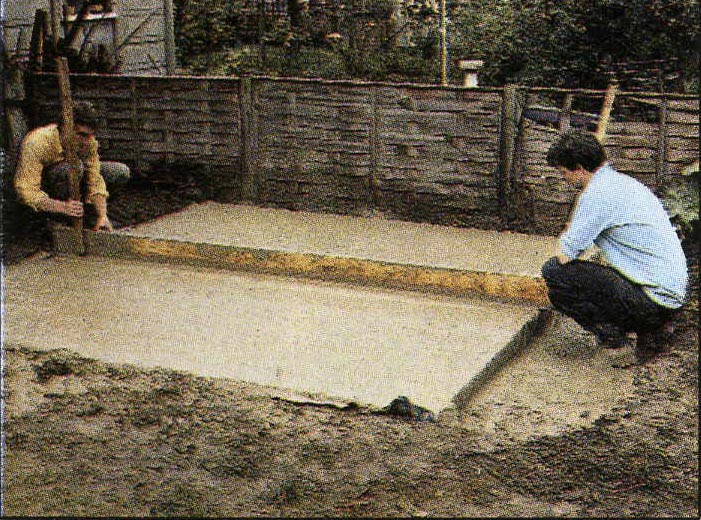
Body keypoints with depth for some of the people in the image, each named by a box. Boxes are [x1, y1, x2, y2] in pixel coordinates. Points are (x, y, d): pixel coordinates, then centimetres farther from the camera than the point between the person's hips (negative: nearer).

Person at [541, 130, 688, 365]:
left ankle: (609, 333, -4)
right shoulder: (623, 182, 14)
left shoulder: (598, 193, -15)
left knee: (554, 271, -10)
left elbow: (565, 255, -12)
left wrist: (566, 235, 10)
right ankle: (652, 326, 15)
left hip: (653, 297, -9)